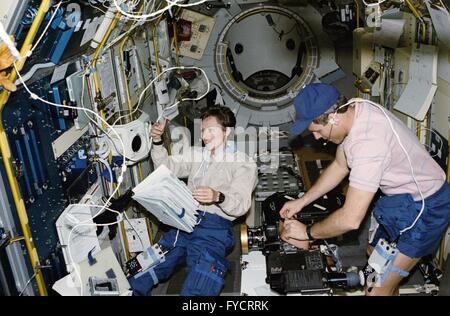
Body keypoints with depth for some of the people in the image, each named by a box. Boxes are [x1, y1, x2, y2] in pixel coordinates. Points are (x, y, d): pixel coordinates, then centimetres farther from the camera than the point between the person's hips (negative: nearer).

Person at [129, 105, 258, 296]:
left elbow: (240, 204, -9)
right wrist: (157, 143, 2)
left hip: (215, 226, -4)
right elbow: (167, 168, 16)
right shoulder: (196, 154, 23)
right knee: (137, 283, -10)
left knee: (195, 291, -25)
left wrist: (218, 197, -28)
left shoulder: (244, 164, 4)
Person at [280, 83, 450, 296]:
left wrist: (307, 232, -19)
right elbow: (340, 166, 7)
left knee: (378, 290, -7)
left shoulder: (369, 142, -38)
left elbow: (351, 219, -36)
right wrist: (301, 202, 5)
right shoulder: (351, 111, -9)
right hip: (398, 193, 9)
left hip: (425, 207, -9)